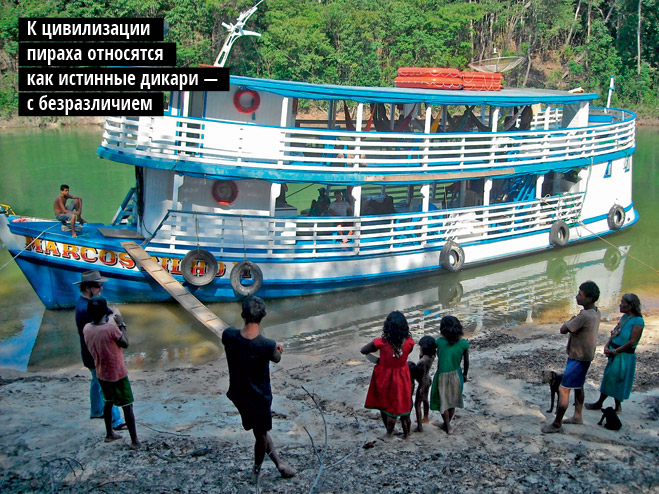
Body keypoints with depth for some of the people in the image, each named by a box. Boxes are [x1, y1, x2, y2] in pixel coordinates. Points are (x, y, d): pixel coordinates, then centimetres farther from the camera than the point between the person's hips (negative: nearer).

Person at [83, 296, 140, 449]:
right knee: (127, 407, 4)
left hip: (101, 374, 6)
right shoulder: (111, 328, -27)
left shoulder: (86, 328, -8)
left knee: (108, 402, 26)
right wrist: (121, 325, -7)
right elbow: (125, 344, -13)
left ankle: (109, 434, 37)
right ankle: (134, 441, 9)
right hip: (118, 374, -6)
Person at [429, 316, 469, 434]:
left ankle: (448, 427, 26)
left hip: (442, 376, -3)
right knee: (453, 400, 22)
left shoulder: (439, 341, -20)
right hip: (456, 375, 3)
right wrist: (465, 374, 15)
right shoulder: (464, 343, -12)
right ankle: (447, 424, 36)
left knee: (443, 401, 17)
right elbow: (466, 361, -1)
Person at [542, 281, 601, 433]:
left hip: (578, 358, -10)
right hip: (584, 356, 10)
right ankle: (577, 416, 39)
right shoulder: (596, 312, 1)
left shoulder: (585, 316, -29)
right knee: (578, 386, 24)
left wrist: (571, 320, -8)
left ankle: (556, 424, 5)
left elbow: (563, 330, -23)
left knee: (563, 389, -3)